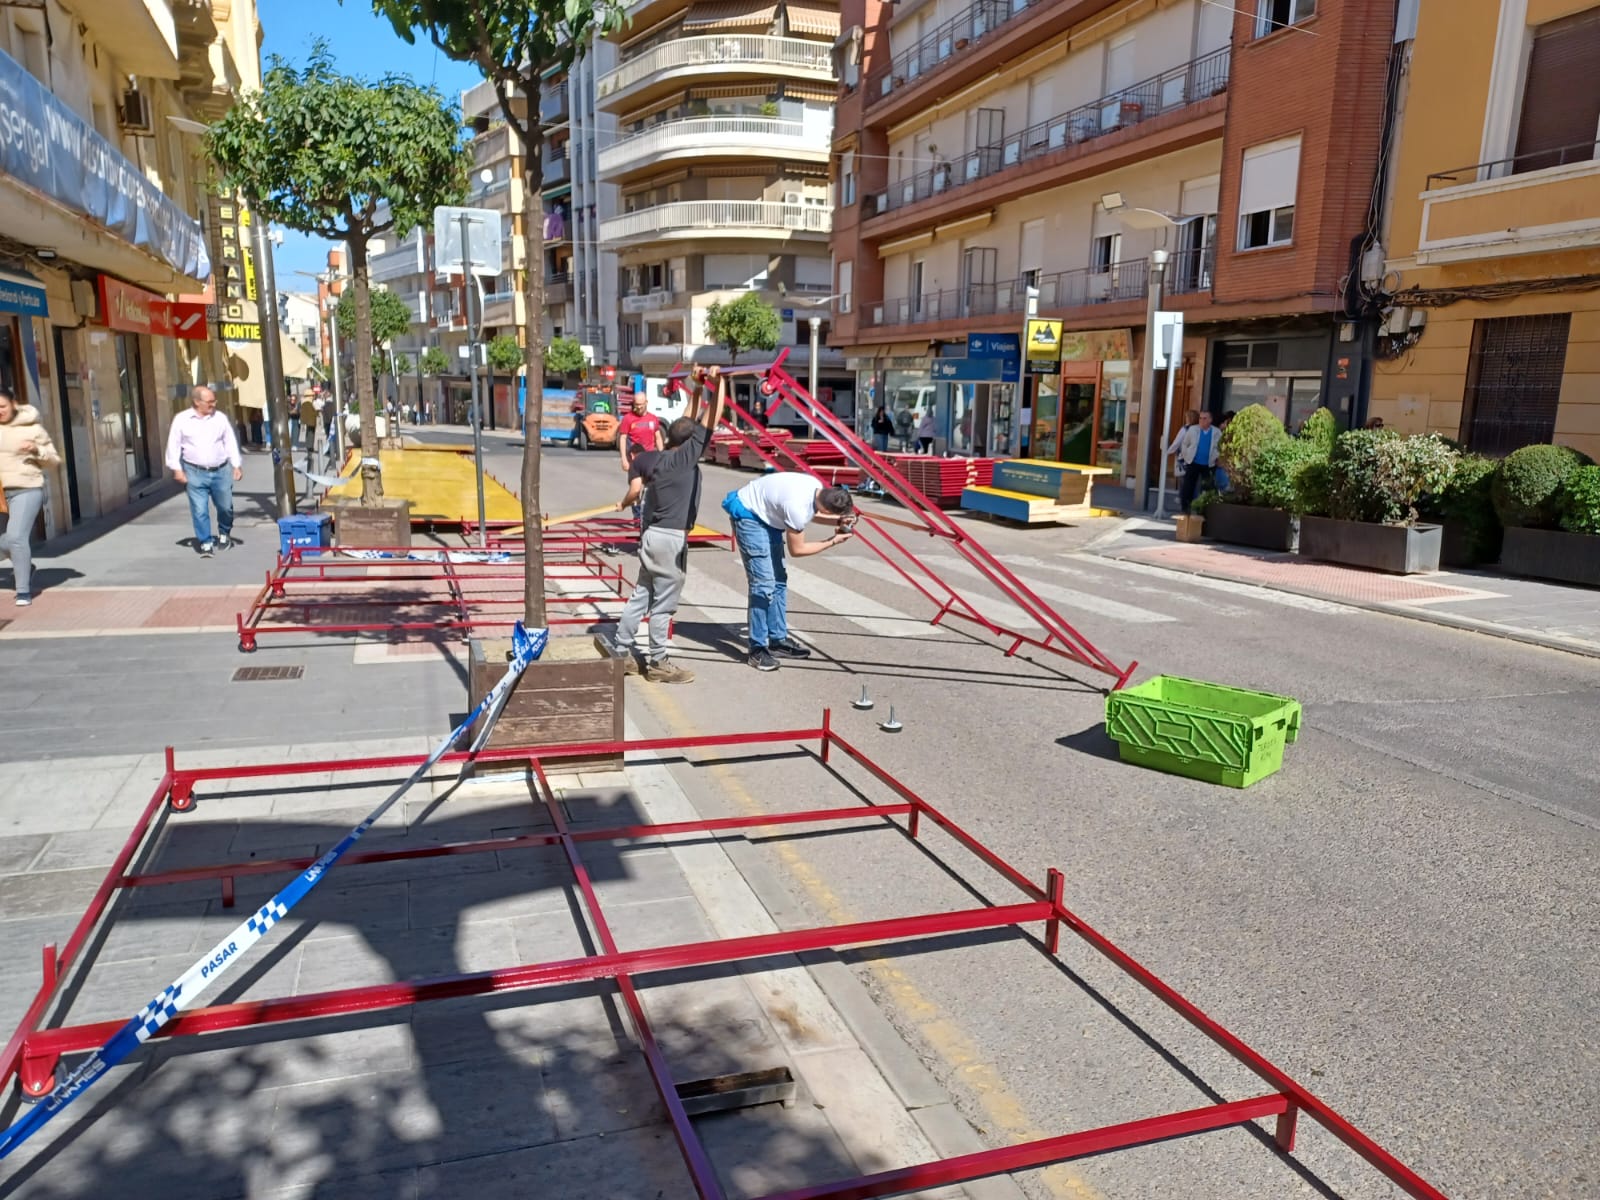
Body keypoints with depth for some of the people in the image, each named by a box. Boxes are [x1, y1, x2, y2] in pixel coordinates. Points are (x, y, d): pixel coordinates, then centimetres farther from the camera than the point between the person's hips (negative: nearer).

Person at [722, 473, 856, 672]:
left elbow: (811, 513, 13)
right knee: (764, 583, -14)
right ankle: (758, 649, -8)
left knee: (779, 580, 10)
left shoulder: (818, 488, -10)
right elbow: (797, 550, -18)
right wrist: (832, 542, -11)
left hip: (768, 515, 10)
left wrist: (838, 521, -2)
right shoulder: (797, 507, -33)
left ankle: (778, 639, 19)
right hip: (749, 515, -10)